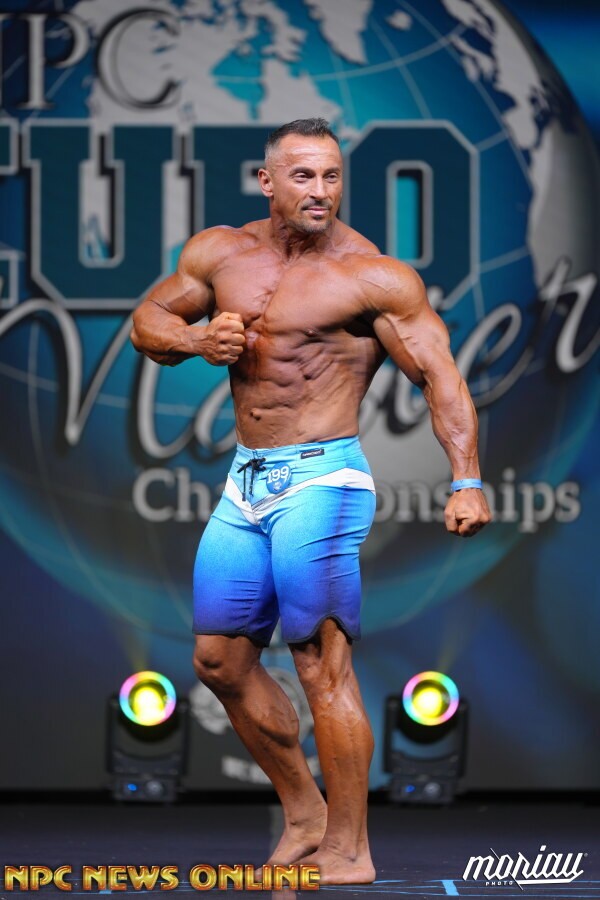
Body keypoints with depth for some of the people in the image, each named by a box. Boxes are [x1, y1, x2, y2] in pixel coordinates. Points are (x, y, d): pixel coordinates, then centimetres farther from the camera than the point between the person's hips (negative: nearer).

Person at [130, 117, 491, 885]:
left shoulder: (373, 277, -10)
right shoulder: (219, 254, 8)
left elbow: (440, 373, -14)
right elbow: (147, 321, 20)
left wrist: (465, 481, -26)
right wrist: (196, 340, -3)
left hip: (322, 478, -7)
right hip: (246, 482, 7)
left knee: (323, 664, -10)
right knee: (220, 659, 11)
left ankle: (348, 851, -3)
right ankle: (303, 811, 26)